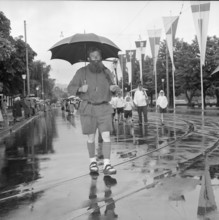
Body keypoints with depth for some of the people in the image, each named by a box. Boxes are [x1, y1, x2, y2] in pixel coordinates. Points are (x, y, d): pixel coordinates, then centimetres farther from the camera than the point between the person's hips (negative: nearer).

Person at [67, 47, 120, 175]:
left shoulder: (106, 72, 7)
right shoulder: (82, 72, 0)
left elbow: (112, 88, 18)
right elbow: (70, 88, 4)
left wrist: (115, 88, -6)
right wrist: (80, 89, -16)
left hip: (104, 108, 1)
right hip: (88, 108, -1)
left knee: (106, 136, -8)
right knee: (91, 137, 7)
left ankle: (107, 165, -7)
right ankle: (93, 161, 25)